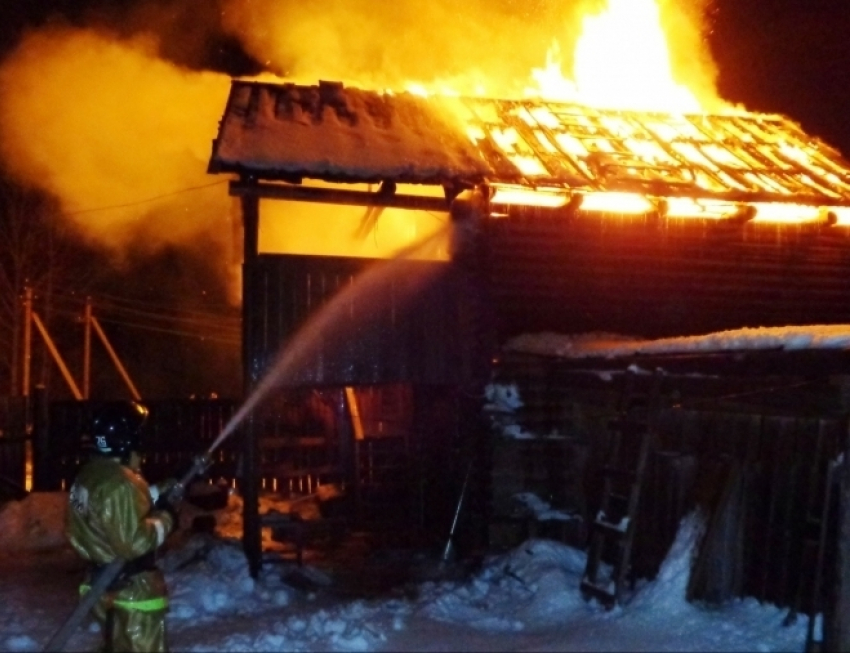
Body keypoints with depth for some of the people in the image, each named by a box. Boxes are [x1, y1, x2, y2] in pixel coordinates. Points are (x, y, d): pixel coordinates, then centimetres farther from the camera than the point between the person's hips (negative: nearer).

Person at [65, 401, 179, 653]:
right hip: (131, 587, -9)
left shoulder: (88, 475, 6)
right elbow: (132, 541, -28)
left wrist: (156, 493, 6)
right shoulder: (120, 483, -25)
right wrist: (164, 518, -14)